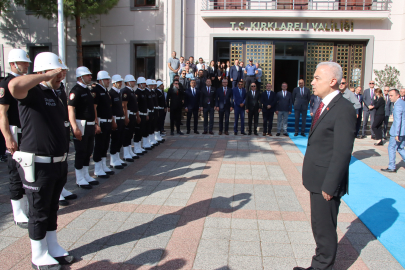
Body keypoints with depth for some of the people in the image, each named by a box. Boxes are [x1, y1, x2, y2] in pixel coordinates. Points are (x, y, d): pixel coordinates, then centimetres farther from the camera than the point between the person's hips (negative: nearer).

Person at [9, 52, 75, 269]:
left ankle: (53, 248, 33)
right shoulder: (32, 92, -13)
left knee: (52, 208, 19)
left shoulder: (55, 95, 13)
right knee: (39, 211, 7)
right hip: (38, 164, -8)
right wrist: (48, 76, -28)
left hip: (58, 162, 8)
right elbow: (14, 85, -38)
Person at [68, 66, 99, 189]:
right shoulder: (76, 90, -12)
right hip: (81, 125, -9)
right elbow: (70, 109, -20)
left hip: (90, 125, 9)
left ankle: (86, 175, 26)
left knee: (88, 151, 14)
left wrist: (96, 124, 18)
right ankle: (80, 179, 11)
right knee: (81, 152, 0)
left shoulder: (87, 90, 16)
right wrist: (75, 128, -27)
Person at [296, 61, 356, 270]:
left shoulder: (343, 109, -18)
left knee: (325, 228, 5)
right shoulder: (324, 106, 12)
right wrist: (316, 181, 13)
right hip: (317, 179, 9)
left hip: (327, 182, -9)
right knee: (319, 226, 20)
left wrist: (329, 185, -19)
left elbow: (343, 152, -21)